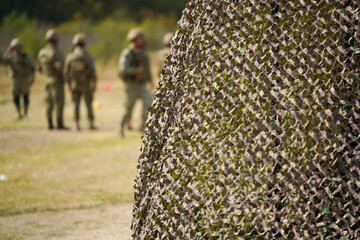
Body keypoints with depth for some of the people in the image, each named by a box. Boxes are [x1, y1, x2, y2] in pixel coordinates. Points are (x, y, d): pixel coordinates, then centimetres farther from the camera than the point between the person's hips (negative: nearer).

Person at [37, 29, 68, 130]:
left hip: (48, 81, 7)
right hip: (57, 82, -7)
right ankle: (59, 124, -5)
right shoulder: (55, 52, -18)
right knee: (59, 102, -4)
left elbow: (39, 68, 13)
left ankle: (50, 124, 9)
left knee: (49, 103, 10)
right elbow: (59, 66, -28)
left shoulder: (42, 52, 7)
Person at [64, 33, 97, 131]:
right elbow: (92, 71, -13)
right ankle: (91, 124, 3)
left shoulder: (69, 56, -9)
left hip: (74, 85, 2)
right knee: (89, 105, 7)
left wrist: (69, 84, 9)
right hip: (86, 85, -2)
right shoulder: (87, 56, -15)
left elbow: (66, 72, -4)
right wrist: (94, 84, -2)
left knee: (76, 105, 9)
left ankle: (77, 124, 4)